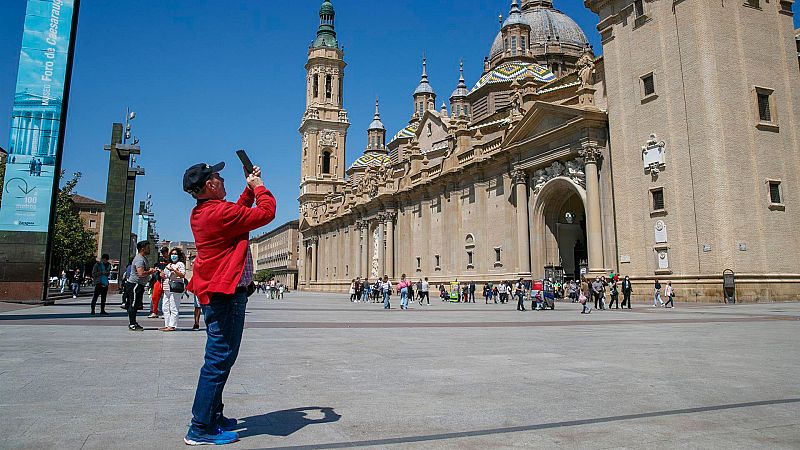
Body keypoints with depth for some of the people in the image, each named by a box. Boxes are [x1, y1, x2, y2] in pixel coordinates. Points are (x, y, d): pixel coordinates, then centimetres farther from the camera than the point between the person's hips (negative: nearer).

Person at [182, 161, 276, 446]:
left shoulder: (201, 213, 12)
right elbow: (266, 213, -15)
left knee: (219, 357, 19)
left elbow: (238, 212, 26)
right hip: (227, 293, -11)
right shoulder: (220, 212, -19)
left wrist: (250, 189, 17)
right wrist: (259, 186, 0)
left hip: (214, 292, 11)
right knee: (220, 359, -4)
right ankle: (201, 429, 2)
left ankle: (212, 416, 30)